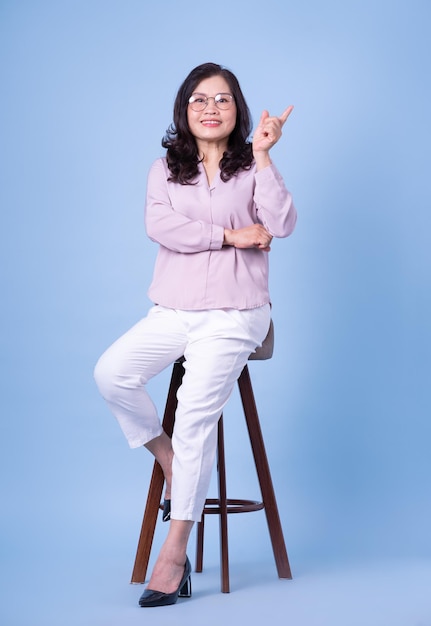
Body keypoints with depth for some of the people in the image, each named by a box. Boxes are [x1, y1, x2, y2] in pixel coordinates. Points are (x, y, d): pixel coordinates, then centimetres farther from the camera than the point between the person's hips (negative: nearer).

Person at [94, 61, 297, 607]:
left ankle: (175, 553, -15)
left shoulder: (251, 167, 7)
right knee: (111, 373, -20)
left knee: (195, 413, -20)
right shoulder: (165, 169, 13)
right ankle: (170, 462, 4)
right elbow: (159, 226, -7)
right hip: (173, 311, 4)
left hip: (233, 314, -3)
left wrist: (263, 156, -15)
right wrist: (230, 236, -10)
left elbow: (281, 224, -10)